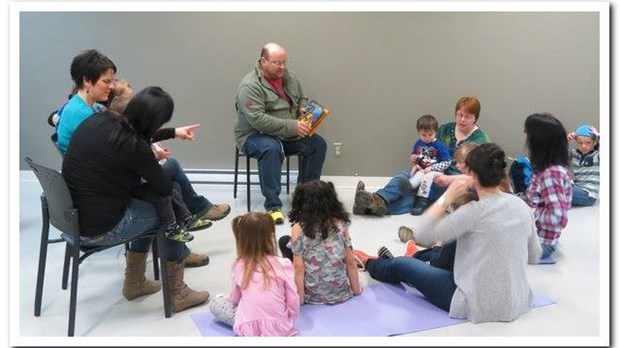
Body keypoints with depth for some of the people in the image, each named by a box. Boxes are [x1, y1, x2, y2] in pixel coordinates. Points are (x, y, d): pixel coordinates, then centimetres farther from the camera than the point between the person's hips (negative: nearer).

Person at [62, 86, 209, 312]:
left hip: (68, 215, 8)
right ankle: (177, 294, 21)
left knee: (148, 208, 24)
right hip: (98, 230, -8)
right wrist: (150, 162, 7)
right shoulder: (133, 146, -24)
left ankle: (134, 283, 35)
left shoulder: (95, 121, -2)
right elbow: (165, 189, -10)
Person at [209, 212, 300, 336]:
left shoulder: (239, 266, -6)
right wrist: (289, 321, 14)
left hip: (248, 330, -1)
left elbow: (235, 299, 8)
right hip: (280, 329, 2)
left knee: (214, 303, 17)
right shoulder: (284, 264, -12)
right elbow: (293, 302, -6)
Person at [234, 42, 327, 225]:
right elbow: (258, 120, -28)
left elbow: (302, 100, 21)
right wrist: (293, 126, -30)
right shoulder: (250, 85, -18)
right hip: (255, 135, -7)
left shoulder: (289, 77, 6)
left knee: (318, 144, -11)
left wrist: (304, 109, -5)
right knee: (271, 148, -38)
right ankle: (273, 206, -30)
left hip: (289, 134, 7)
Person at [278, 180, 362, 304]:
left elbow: (298, 267, -15)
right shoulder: (340, 224, -9)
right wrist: (357, 289, 10)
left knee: (284, 241, 12)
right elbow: (350, 262, -4)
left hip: (312, 296, -3)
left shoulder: (299, 228, -14)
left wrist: (300, 298, -5)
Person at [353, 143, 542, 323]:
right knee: (459, 241, 29)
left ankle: (371, 264, 49)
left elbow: (422, 234, -16)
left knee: (403, 265, 16)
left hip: (479, 305, -6)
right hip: (517, 302, 7)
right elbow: (534, 257, 9)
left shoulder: (475, 211, -23)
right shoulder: (521, 206, -3)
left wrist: (448, 196, -12)